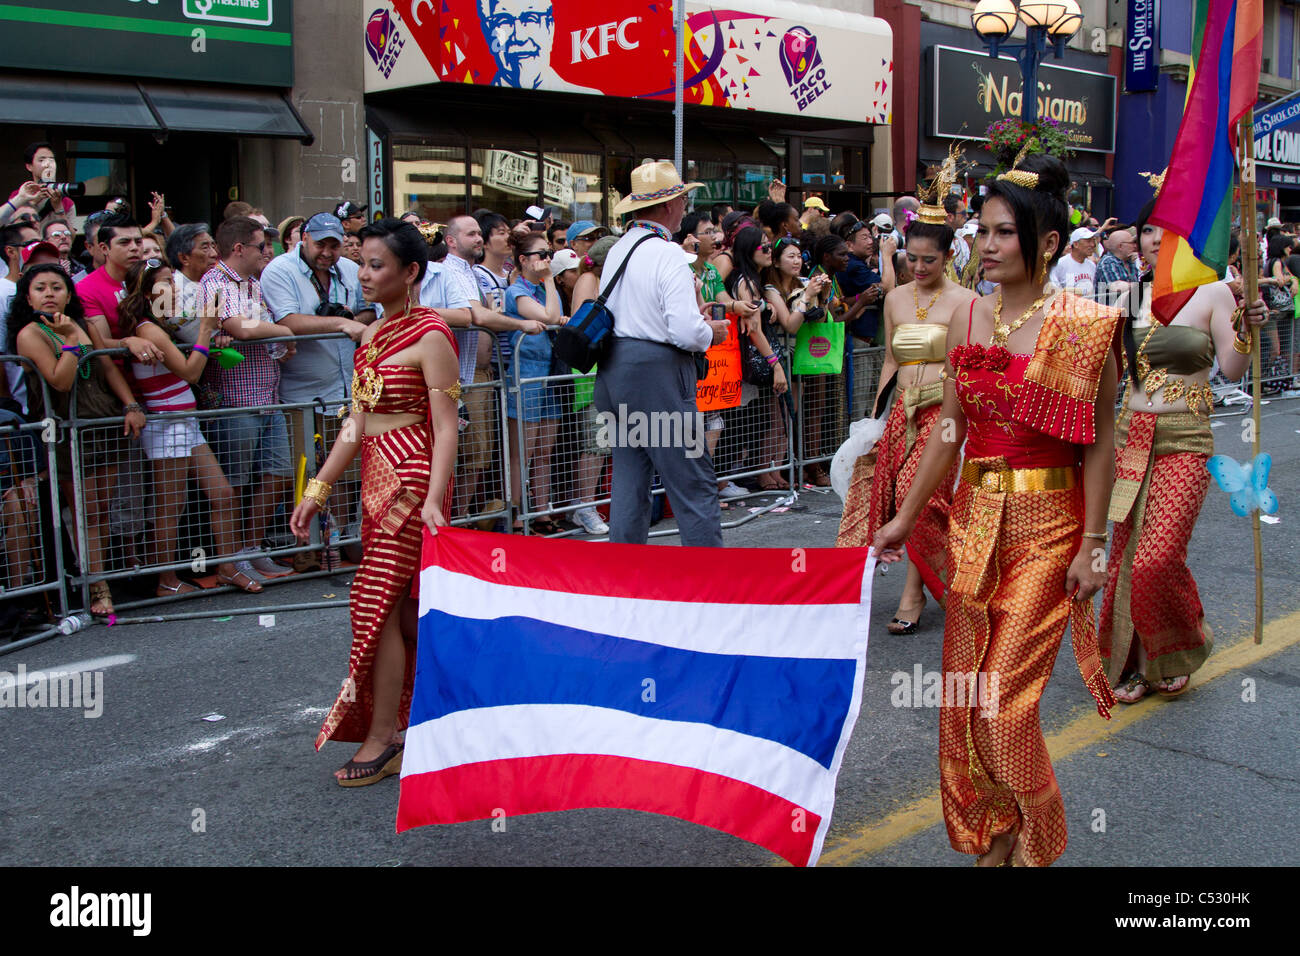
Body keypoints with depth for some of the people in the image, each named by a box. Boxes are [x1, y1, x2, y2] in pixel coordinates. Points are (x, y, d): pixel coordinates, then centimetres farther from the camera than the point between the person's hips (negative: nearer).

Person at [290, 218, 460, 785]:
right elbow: (357, 423, 15)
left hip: (413, 478, -8)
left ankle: (382, 737, 2)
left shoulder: (429, 335, -11)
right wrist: (316, 489, 12)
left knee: (378, 601, -8)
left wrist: (433, 499, -24)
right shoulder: (371, 334, 14)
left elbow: (446, 426, -15)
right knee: (405, 609, 12)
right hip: (376, 478, 8)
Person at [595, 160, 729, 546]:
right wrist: (711, 332, 0)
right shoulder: (667, 254, -14)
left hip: (612, 368, 8)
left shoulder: (616, 251, 11)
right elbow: (685, 331, -22)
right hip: (656, 374, -8)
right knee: (694, 484, -1)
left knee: (629, 478, 14)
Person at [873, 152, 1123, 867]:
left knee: (1003, 697, -5)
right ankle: (987, 835, 30)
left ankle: (1034, 840, 22)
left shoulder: (1084, 326, -9)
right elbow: (950, 429, 10)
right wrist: (905, 517, 11)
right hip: (974, 516, 5)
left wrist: (1092, 545, -10)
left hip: (1046, 526, -5)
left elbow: (1099, 443, -8)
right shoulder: (968, 318, 5)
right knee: (964, 688, 10)